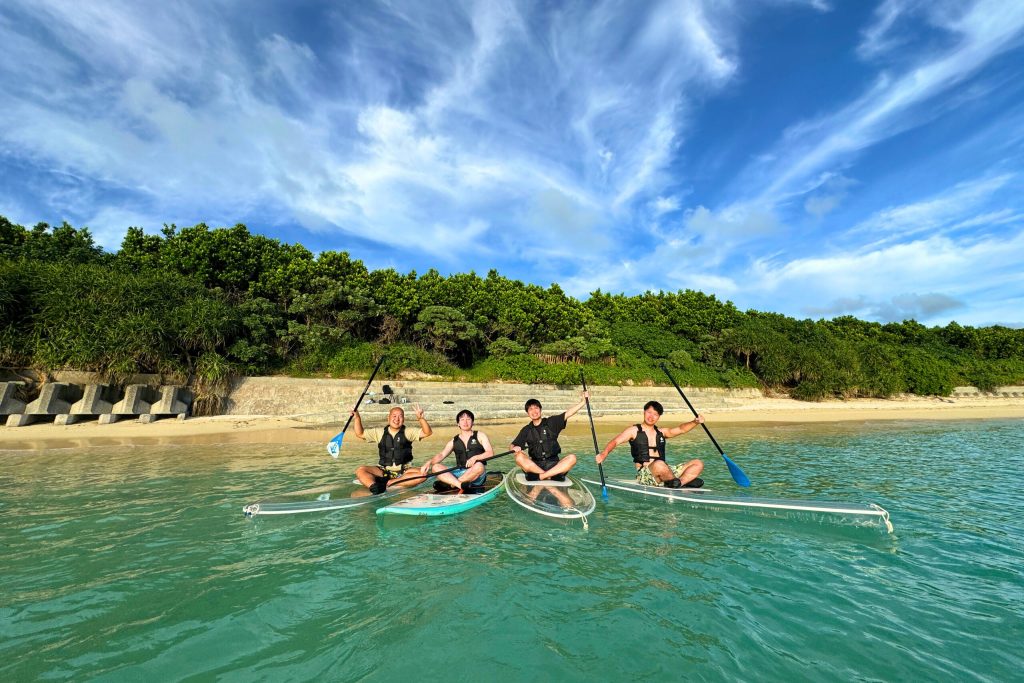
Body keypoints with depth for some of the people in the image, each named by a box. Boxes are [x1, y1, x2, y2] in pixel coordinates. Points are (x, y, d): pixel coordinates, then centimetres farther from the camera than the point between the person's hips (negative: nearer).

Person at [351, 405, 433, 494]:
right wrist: (357, 418, -2)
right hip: (383, 471, 2)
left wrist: (421, 418, -27)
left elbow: (427, 432, -11)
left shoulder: (408, 432, 2)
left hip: (404, 472, -2)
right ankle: (374, 486, -45)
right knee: (360, 470, -19)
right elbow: (360, 434, 11)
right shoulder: (379, 432, 9)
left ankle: (388, 483, -31)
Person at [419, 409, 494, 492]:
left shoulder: (480, 436, 9)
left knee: (479, 466, -36)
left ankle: (451, 485, -23)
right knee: (435, 467, -16)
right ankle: (461, 485, -38)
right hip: (459, 473, 3)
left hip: (478, 478, -3)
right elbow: (441, 455, 3)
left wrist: (475, 458, -21)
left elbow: (490, 453, -3)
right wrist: (429, 462, -17)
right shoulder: (454, 441, 15)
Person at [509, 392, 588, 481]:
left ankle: (541, 477, -29)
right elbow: (512, 446, 6)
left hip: (553, 464, 0)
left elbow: (567, 414, -5)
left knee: (572, 458, -26)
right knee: (519, 457, -27)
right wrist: (514, 448, -19)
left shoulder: (551, 422, 6)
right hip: (535, 466, 0)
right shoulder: (526, 430, 9)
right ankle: (551, 476, -26)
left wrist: (583, 402, -17)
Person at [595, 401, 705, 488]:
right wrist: (604, 453, -25)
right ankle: (678, 481, -11)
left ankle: (677, 484, -25)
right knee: (659, 464, -39)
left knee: (698, 464, -4)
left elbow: (681, 429, 10)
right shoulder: (634, 431, 4)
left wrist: (695, 422, -8)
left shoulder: (661, 433, 20)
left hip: (665, 473, 6)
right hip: (644, 474, -6)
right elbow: (615, 442, -7)